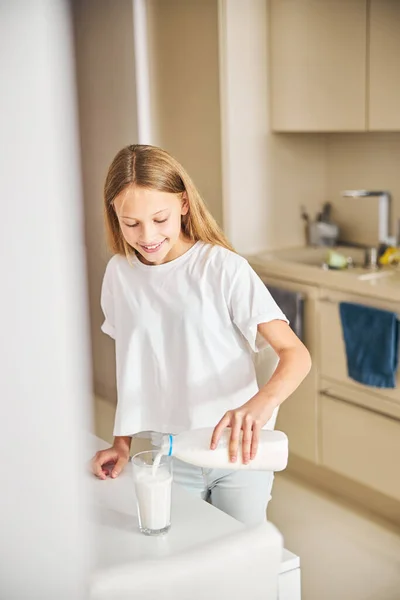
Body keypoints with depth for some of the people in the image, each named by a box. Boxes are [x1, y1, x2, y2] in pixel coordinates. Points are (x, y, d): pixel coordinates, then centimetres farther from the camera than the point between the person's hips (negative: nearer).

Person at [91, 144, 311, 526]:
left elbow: (296, 354, -18)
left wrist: (262, 402, -36)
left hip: (238, 450, -2)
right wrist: (123, 441, 4)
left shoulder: (223, 268, -15)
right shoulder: (119, 273, -1)